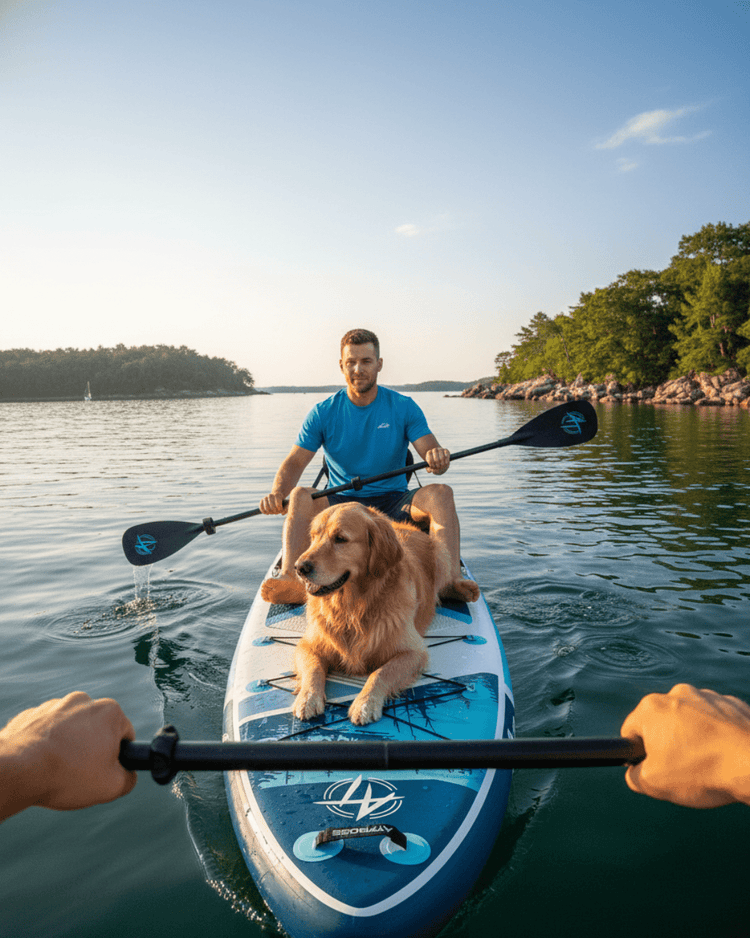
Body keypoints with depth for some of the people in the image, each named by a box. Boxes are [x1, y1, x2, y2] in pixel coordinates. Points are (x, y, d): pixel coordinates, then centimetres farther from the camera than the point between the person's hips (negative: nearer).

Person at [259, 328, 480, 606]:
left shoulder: (404, 407, 2)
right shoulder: (323, 413, 2)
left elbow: (431, 452, -8)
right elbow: (294, 463, -5)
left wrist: (438, 458, -35)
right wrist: (277, 493, -27)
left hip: (393, 504, 0)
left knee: (440, 493, -29)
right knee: (300, 496, -30)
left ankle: (451, 578, -44)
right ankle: (291, 580, -47)